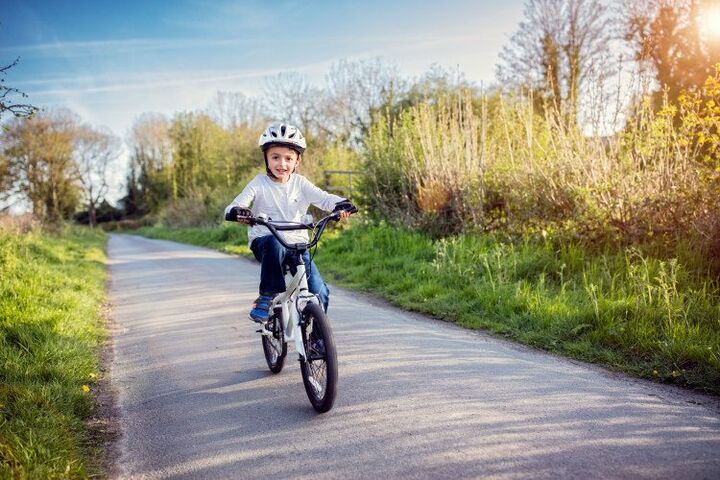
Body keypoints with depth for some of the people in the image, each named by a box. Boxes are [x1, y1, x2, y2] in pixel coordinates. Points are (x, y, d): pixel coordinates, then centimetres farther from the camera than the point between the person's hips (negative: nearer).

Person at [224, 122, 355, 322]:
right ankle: (267, 297, -20)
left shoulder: (300, 183, 4)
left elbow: (323, 198, -11)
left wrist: (340, 204, -33)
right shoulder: (259, 183, -2)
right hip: (264, 241, -2)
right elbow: (236, 205, -12)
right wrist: (236, 211, -38)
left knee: (320, 293, -12)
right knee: (275, 244, -40)